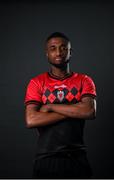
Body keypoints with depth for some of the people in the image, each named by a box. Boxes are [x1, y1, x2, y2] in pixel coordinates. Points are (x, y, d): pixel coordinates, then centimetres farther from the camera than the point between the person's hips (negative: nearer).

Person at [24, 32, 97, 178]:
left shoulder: (84, 81, 3)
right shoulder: (36, 83, 1)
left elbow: (90, 111, -15)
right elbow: (31, 121, -13)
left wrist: (51, 107, -12)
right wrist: (74, 111, -11)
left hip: (77, 157, 1)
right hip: (46, 159, -1)